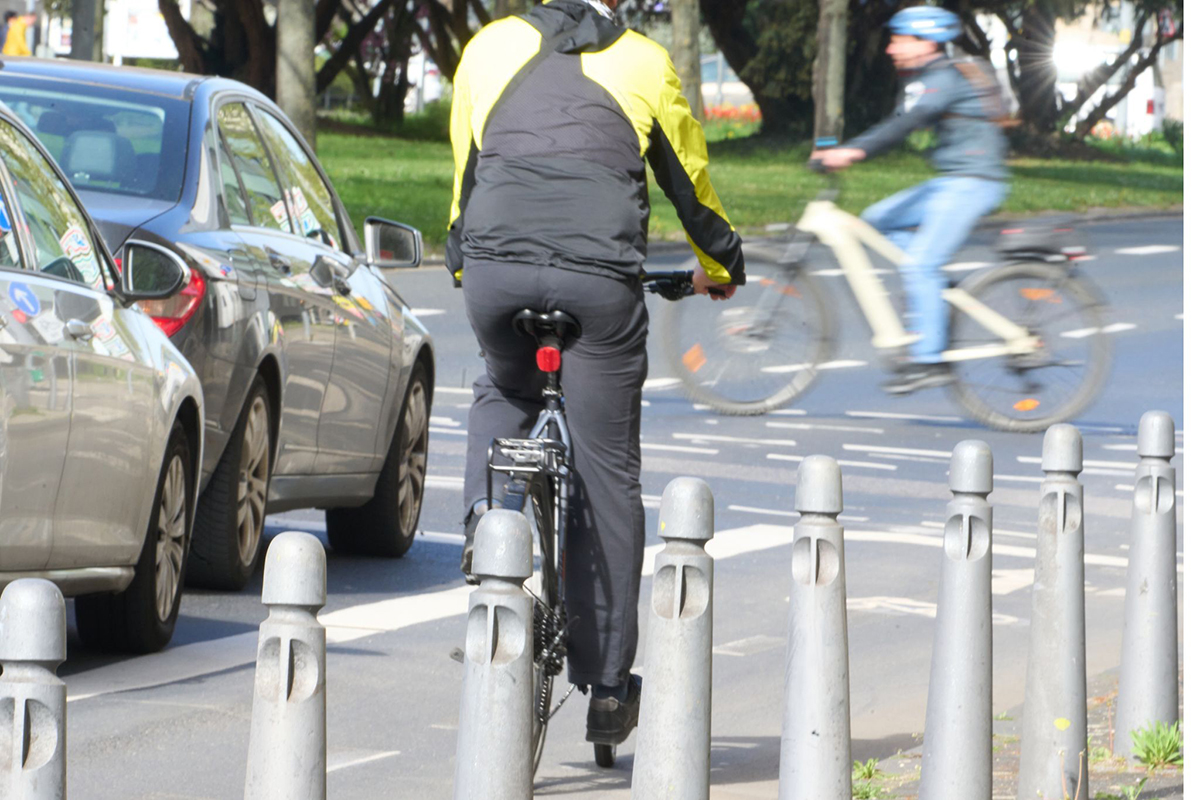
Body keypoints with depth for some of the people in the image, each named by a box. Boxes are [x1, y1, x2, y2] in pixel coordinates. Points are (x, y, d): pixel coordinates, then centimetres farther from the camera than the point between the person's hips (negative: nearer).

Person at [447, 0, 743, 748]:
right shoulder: (643, 63, 13)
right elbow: (689, 176, 24)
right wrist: (721, 265, 42)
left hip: (495, 267, 2)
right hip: (599, 279, -2)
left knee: (505, 389, 35)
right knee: (606, 475, 7)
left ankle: (484, 511, 7)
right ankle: (608, 687, 9)